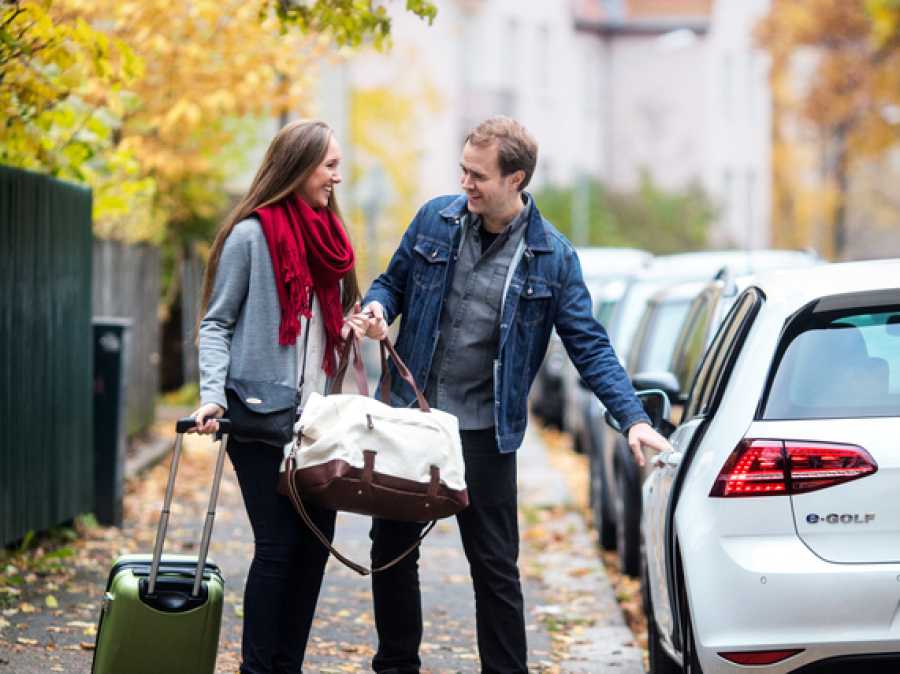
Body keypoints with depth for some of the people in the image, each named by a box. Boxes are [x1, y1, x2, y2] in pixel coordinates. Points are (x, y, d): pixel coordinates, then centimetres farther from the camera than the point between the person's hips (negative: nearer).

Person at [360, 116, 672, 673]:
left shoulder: (551, 256, -8)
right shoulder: (436, 219, -1)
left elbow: (590, 346, -6)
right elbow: (394, 281, 13)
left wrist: (634, 419, -16)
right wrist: (378, 308, -12)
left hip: (485, 432, -3)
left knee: (495, 566, 2)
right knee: (392, 547, 12)